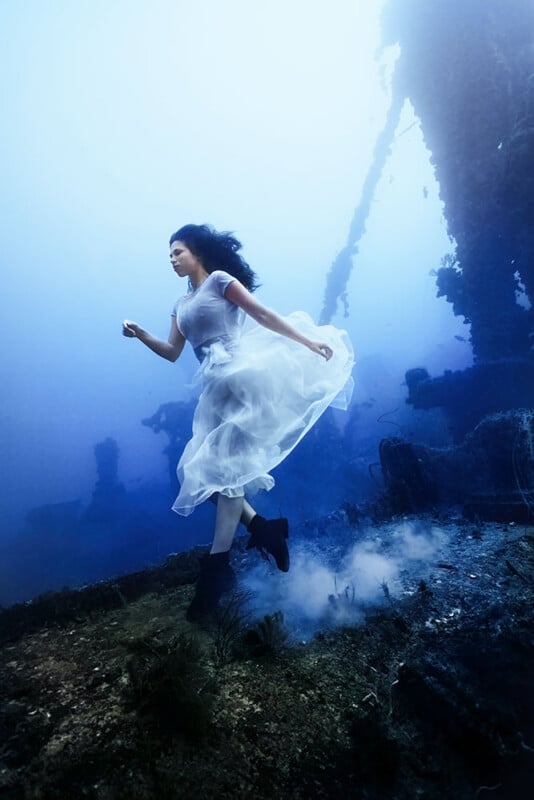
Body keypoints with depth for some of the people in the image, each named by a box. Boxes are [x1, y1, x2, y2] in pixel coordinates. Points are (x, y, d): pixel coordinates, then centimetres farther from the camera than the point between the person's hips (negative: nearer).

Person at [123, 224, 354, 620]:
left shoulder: (220, 279, 2)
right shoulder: (182, 305, 22)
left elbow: (263, 314, -3)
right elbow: (173, 353, 18)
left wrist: (308, 341, -6)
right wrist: (141, 335, 2)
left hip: (240, 375, -8)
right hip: (215, 389, 8)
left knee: (225, 466, -13)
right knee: (203, 468, 0)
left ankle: (218, 565, -11)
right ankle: (262, 528, 6)